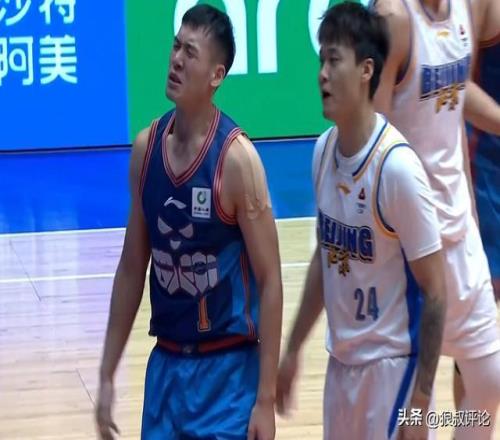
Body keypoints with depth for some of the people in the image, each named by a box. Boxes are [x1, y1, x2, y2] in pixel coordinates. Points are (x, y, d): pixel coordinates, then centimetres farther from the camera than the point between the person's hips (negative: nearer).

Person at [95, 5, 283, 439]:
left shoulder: (236, 158, -15)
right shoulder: (146, 146, 1)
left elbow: (270, 280, -13)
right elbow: (132, 267, 10)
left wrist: (265, 398, -15)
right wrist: (108, 373, 10)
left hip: (227, 367, -5)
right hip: (166, 362, 5)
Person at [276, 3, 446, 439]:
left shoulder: (397, 166, -20)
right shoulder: (324, 150, 1)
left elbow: (434, 291, -15)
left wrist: (421, 399, -17)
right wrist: (294, 348, 18)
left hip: (390, 366, -7)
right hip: (342, 362, 7)